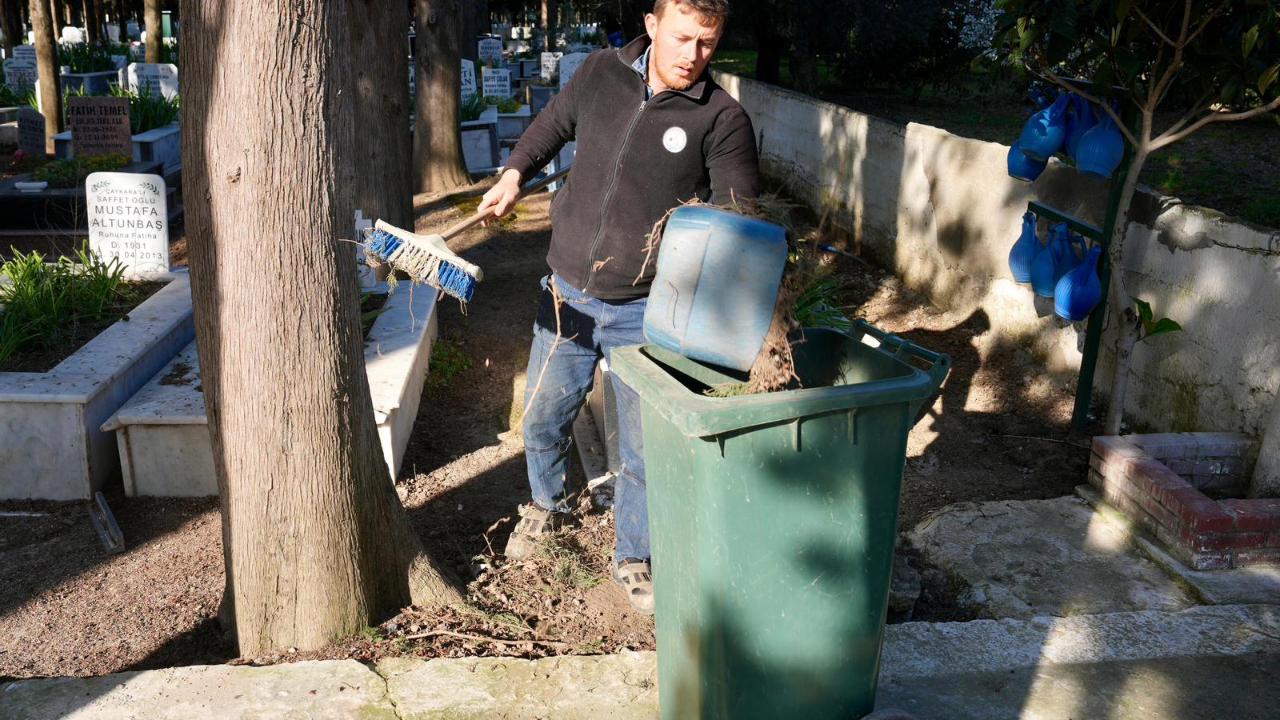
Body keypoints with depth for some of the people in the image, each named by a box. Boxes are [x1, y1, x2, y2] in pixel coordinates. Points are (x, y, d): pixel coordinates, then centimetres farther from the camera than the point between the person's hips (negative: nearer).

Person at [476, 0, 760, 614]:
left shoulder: (723, 119, -12)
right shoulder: (602, 72, -1)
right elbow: (555, 123, 20)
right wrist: (513, 174, 10)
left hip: (645, 312, -3)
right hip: (567, 296, 4)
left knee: (643, 449, 5)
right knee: (542, 423, 19)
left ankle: (631, 558, 30)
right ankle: (546, 507, 51)